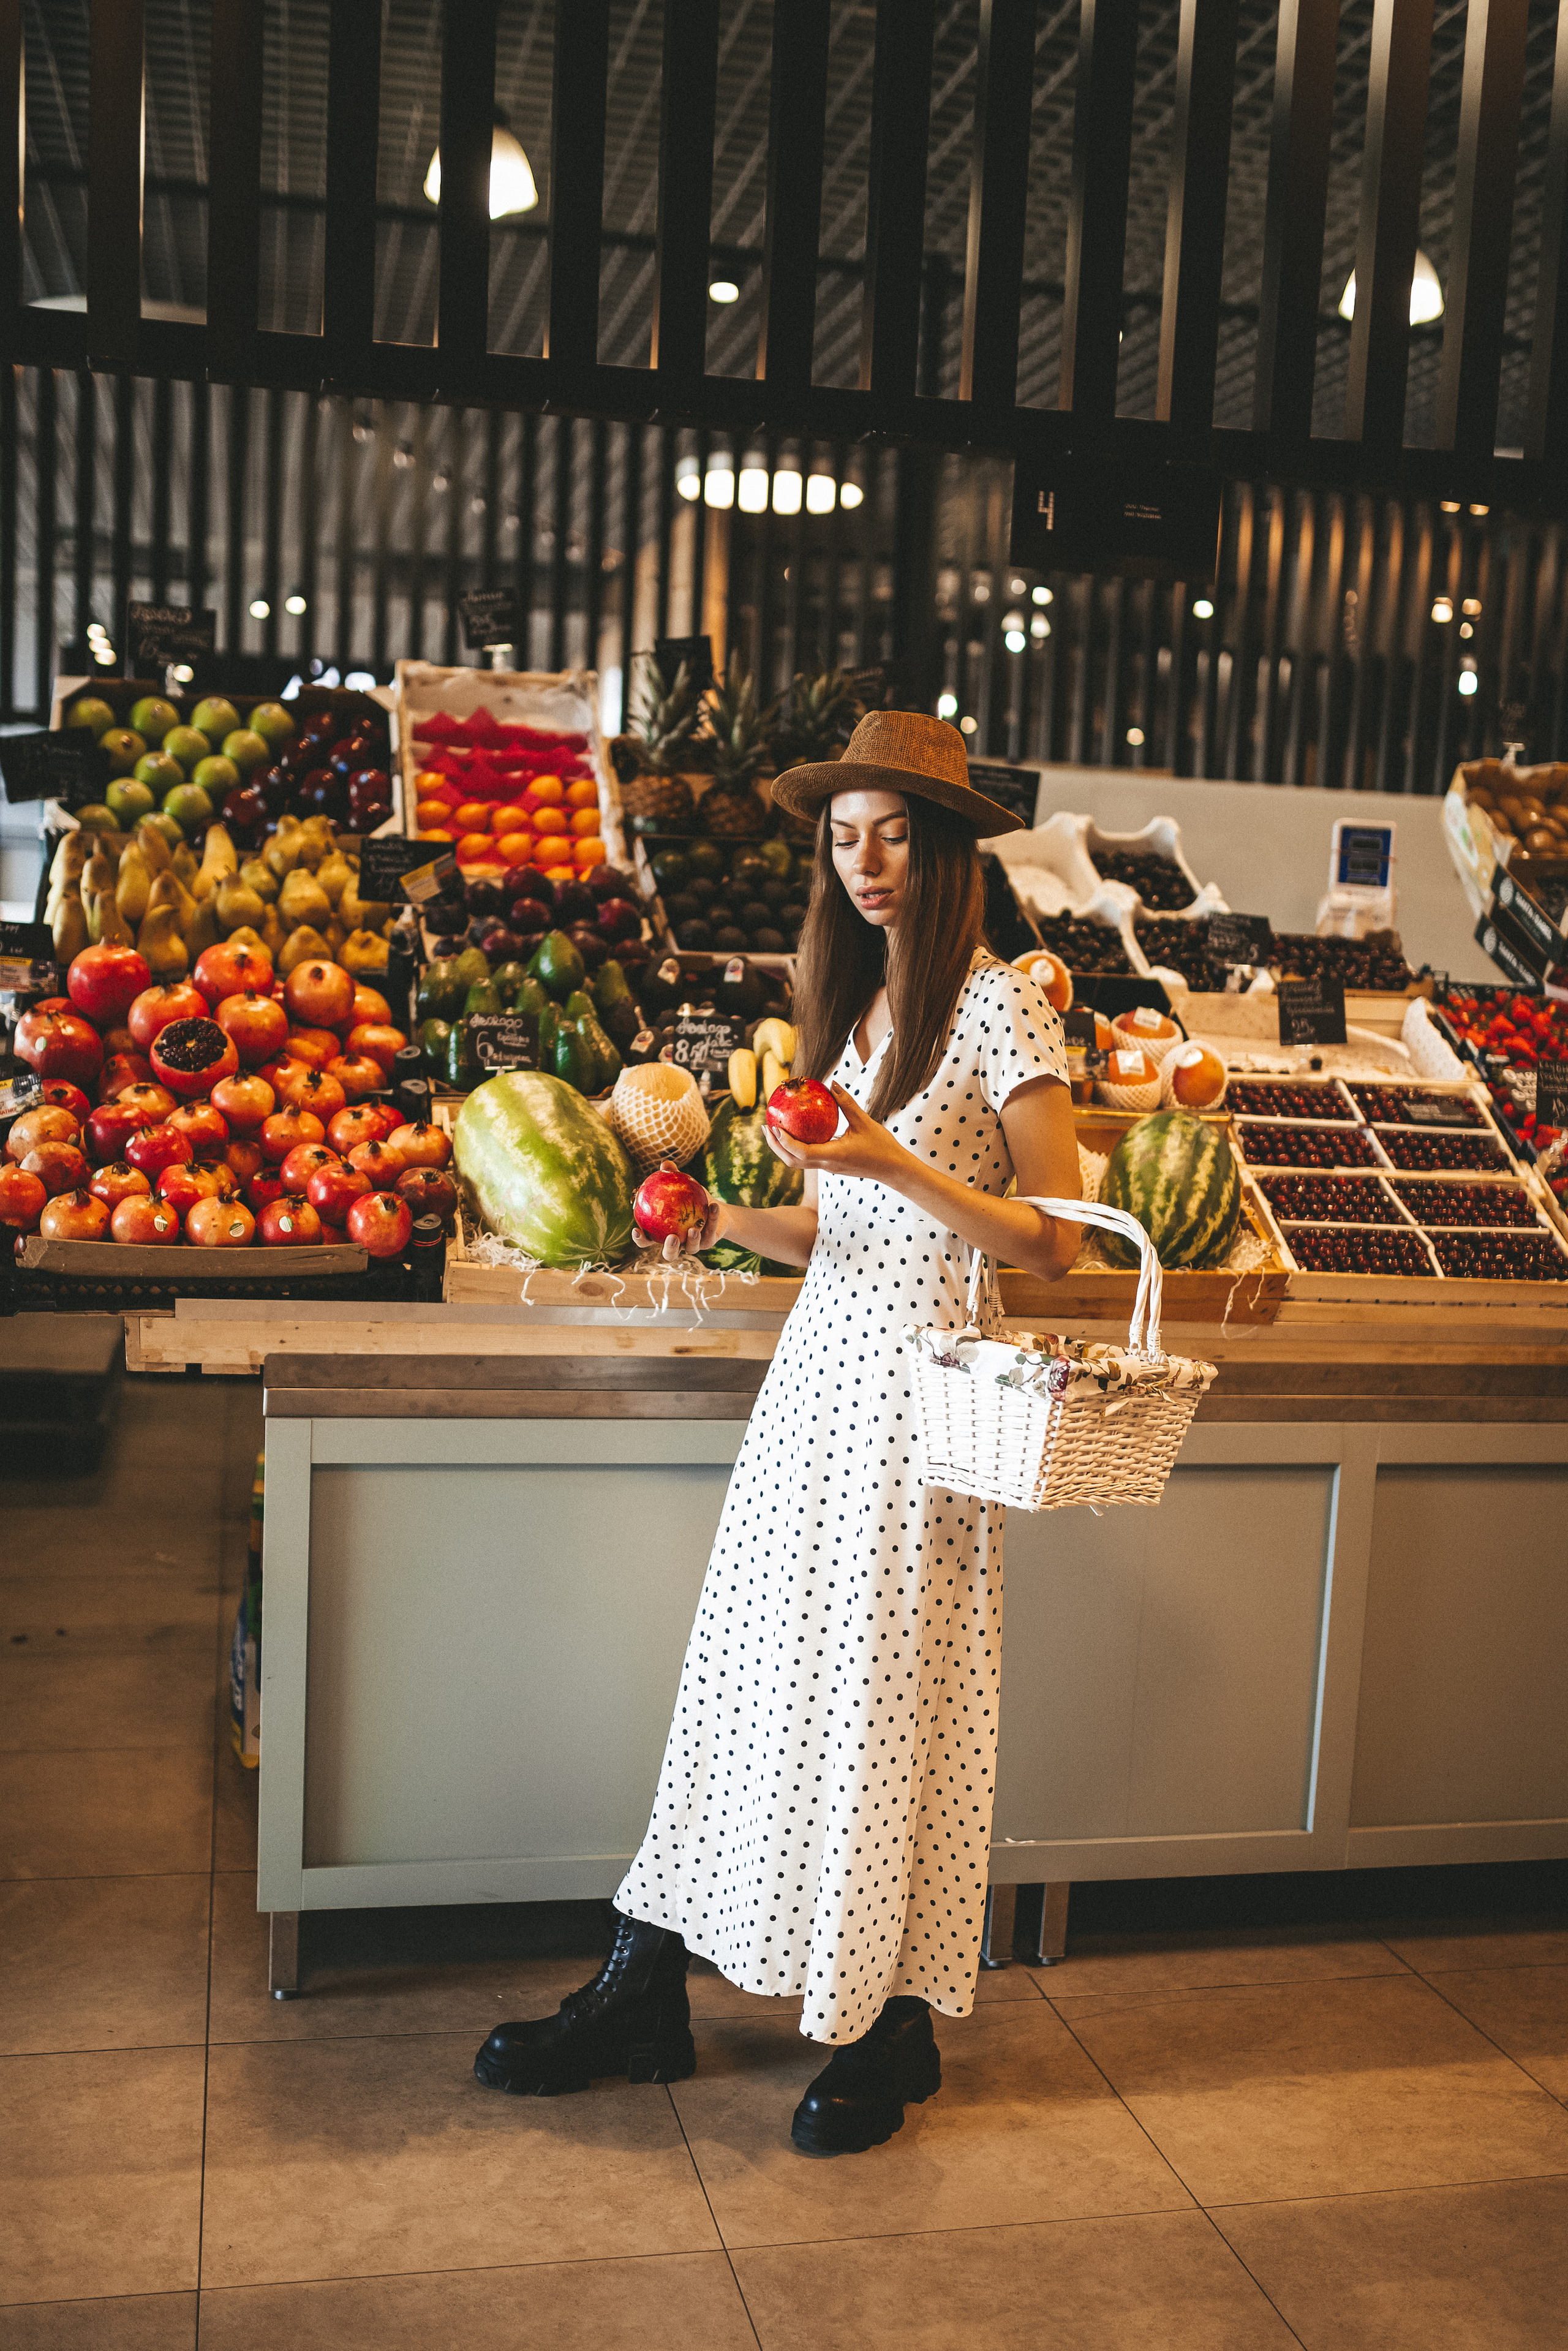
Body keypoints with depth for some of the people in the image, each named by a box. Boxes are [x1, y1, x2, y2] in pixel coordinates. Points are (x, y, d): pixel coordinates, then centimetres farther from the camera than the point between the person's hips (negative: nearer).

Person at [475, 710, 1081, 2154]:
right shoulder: (846, 1008, 15)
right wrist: (724, 1219, -1)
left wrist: (899, 1166, -21)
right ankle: (645, 1993, 19)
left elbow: (1054, 1245, -11)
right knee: (754, 1670, 9)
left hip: (924, 1380, -6)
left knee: (894, 1693, 2)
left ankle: (894, 2031, 19)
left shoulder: (1001, 1006, -7)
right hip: (820, 1361, 6)